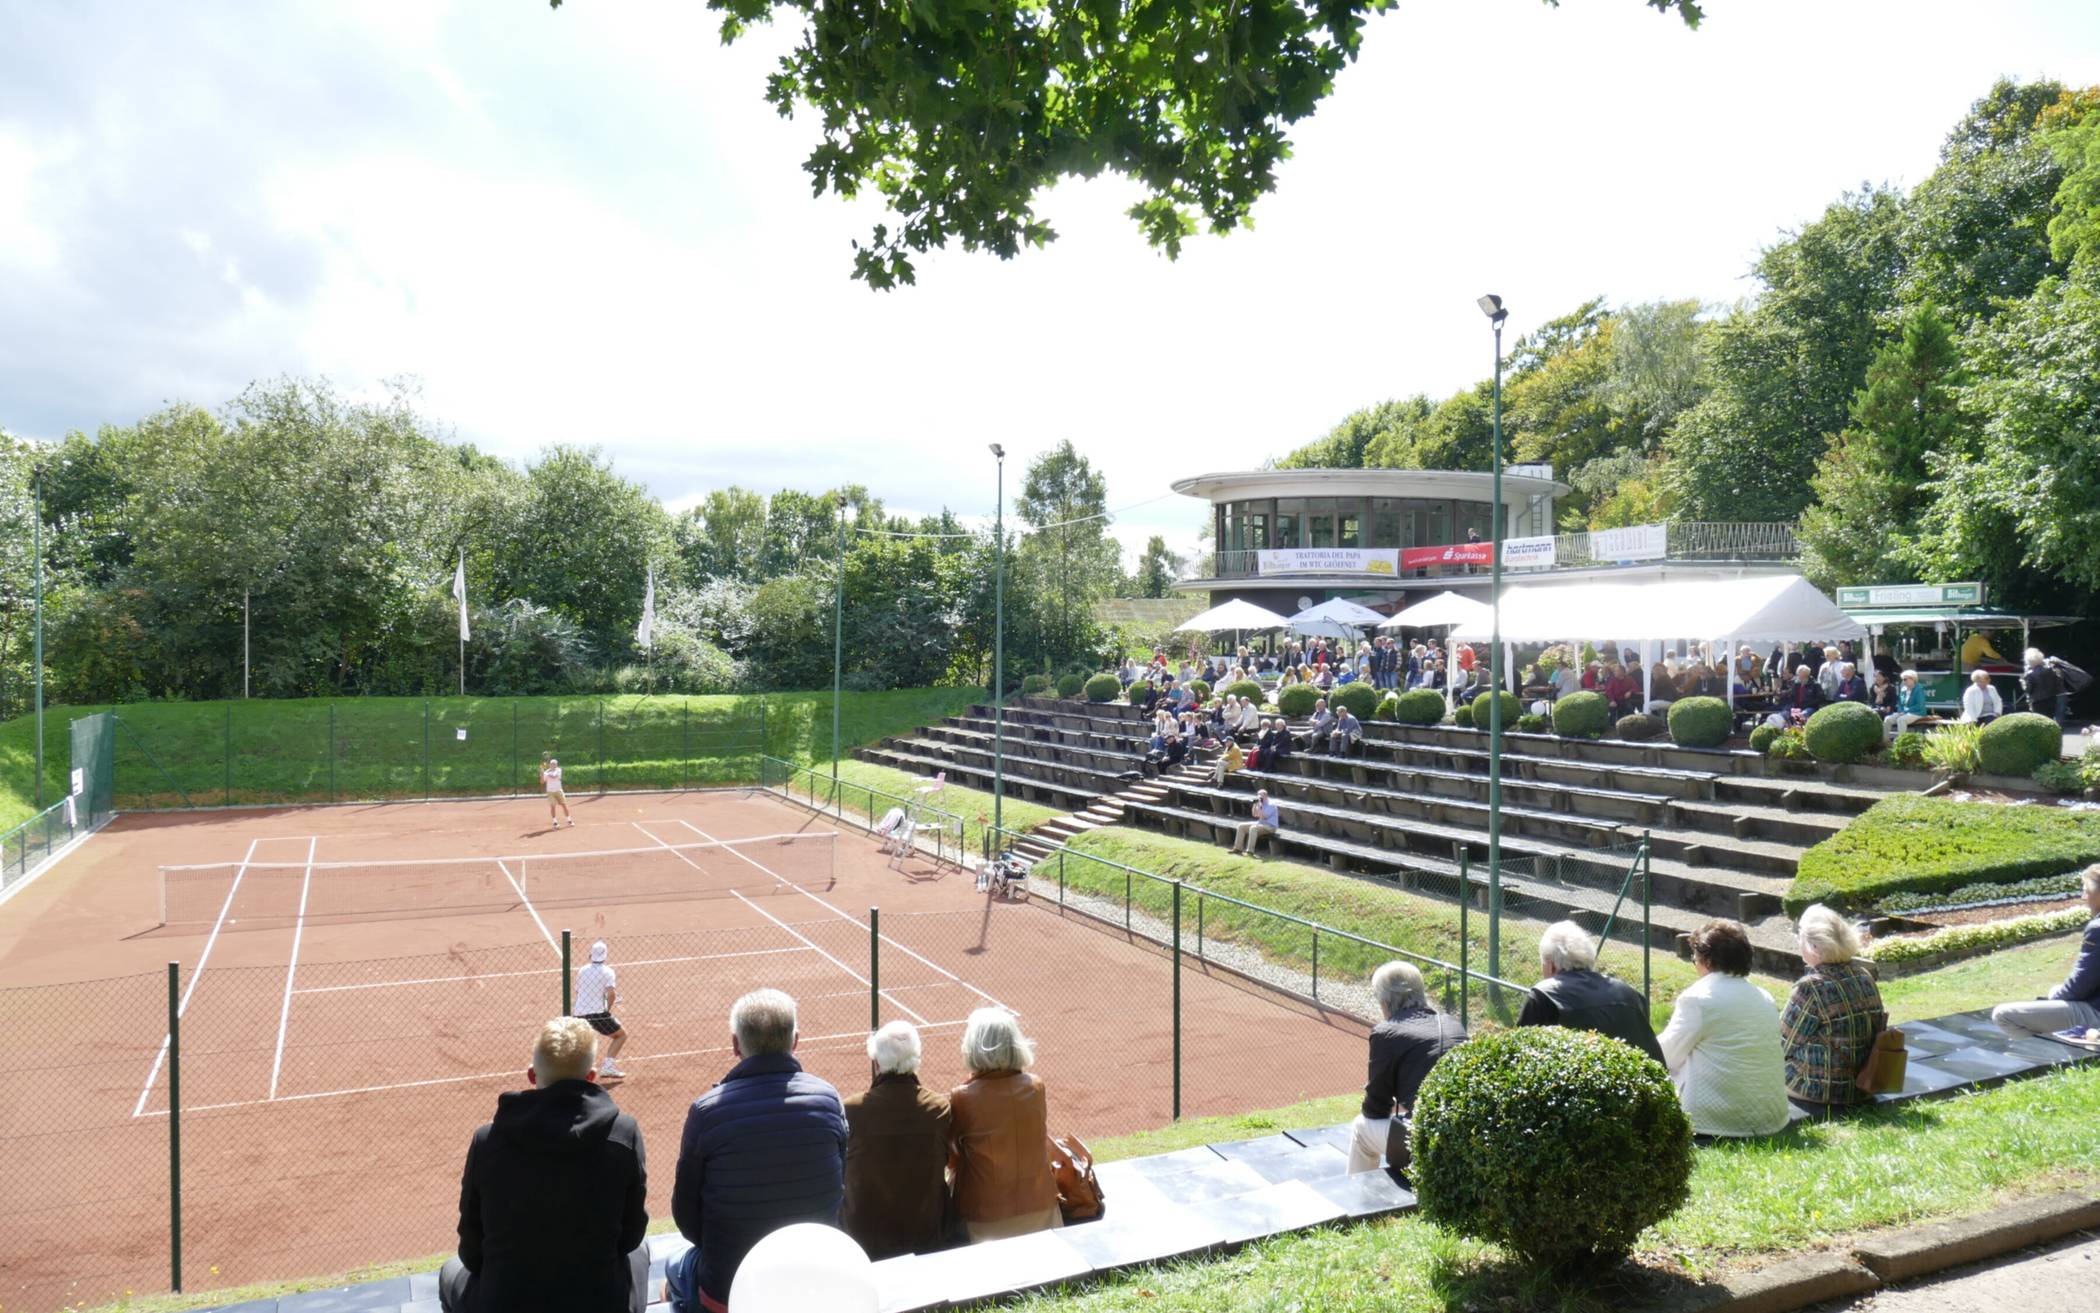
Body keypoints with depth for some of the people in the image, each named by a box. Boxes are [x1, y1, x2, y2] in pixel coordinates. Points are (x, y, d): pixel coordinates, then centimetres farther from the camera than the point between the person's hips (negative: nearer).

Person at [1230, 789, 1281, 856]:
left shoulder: (1271, 805, -16)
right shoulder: (1261, 804, 9)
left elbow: (1262, 816, -25)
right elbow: (1254, 814, 13)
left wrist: (1259, 806, -23)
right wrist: (1255, 804, 0)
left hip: (1270, 826, -9)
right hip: (1261, 823, 9)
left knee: (1253, 828, -37)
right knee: (1241, 826, 1)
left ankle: (1250, 851, -40)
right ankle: (1238, 848, 1)